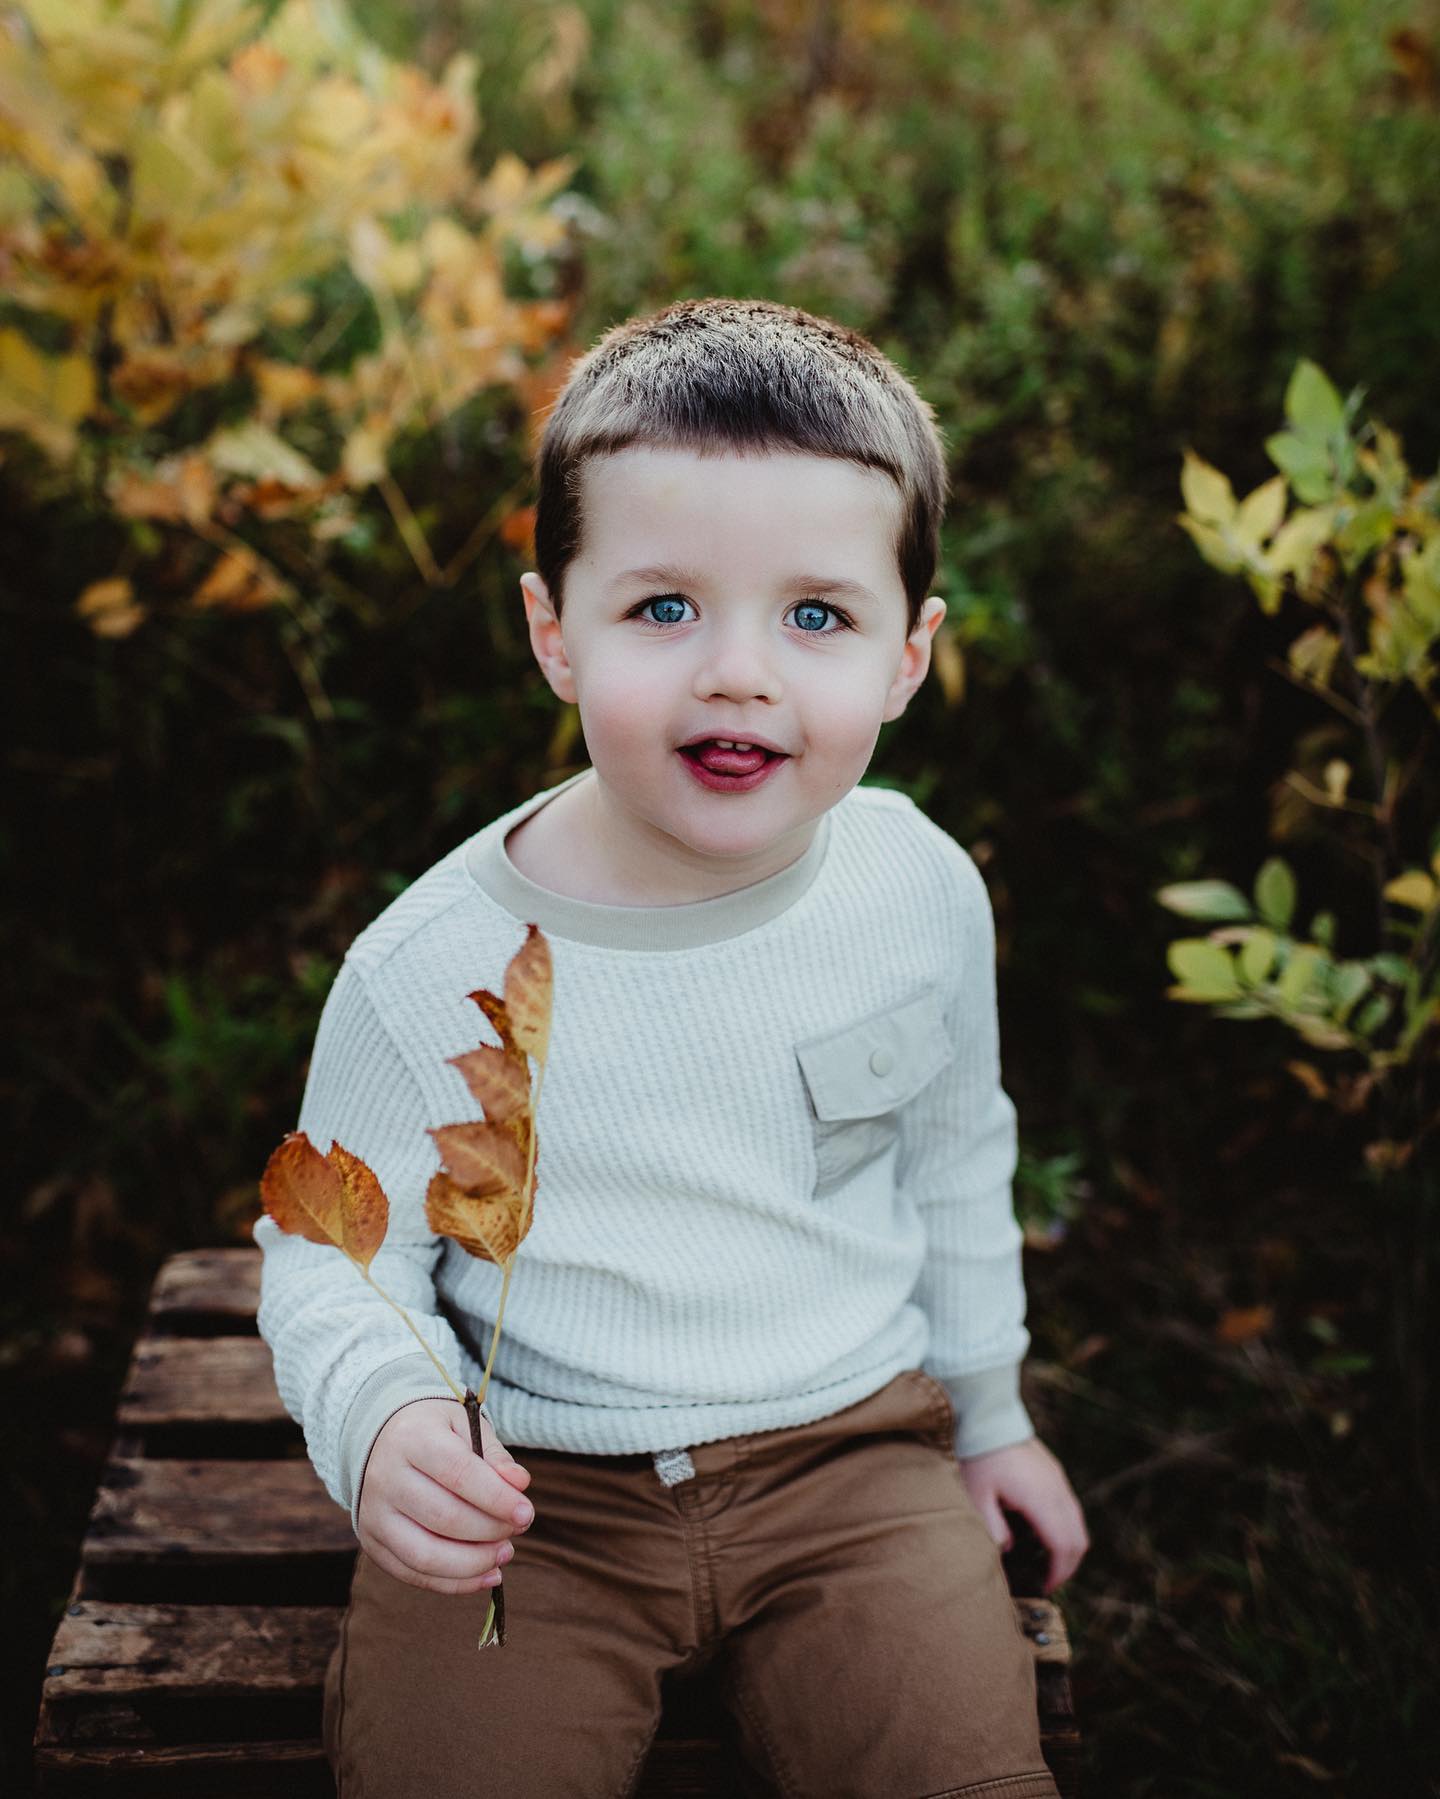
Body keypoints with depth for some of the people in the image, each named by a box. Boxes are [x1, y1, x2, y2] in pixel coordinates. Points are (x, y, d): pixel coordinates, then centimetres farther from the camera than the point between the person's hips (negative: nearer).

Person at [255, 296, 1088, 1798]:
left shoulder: (922, 891, -6)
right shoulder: (428, 971, -16)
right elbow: (332, 1252, -4)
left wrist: (988, 1407, 19)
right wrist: (380, 1421, -25)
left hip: (845, 1449, 2)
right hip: (530, 1491, -1)